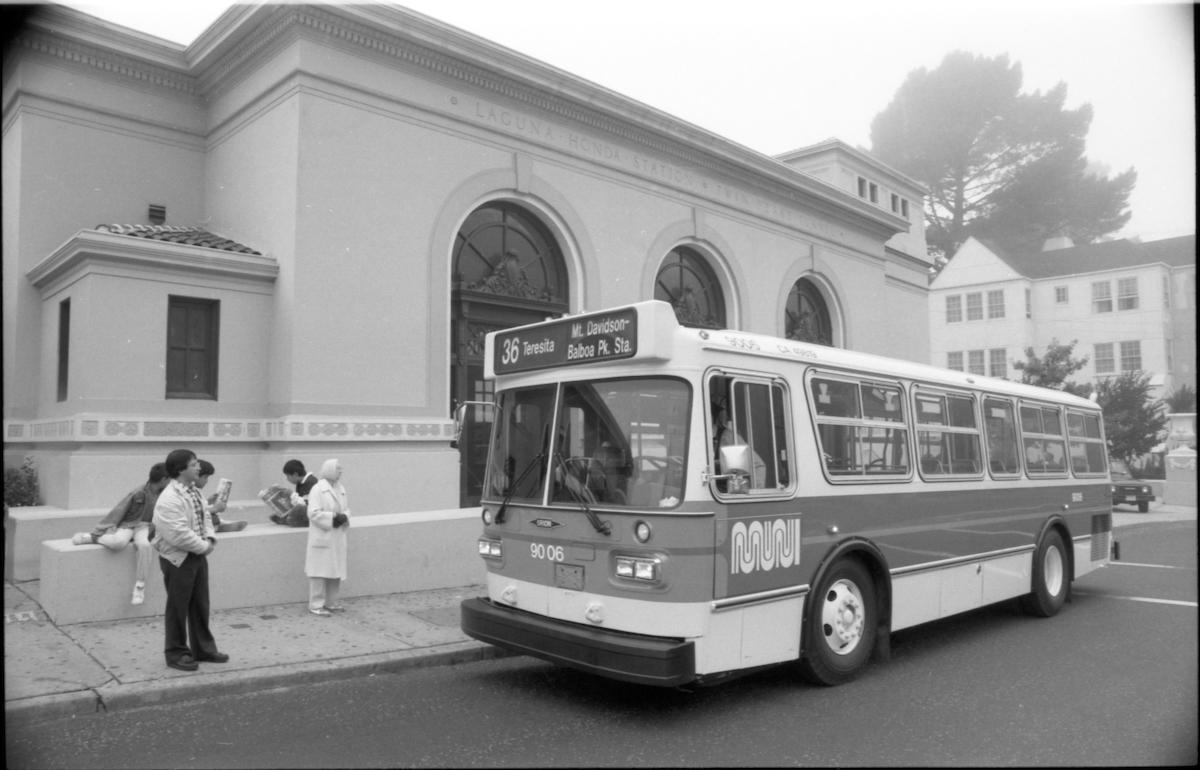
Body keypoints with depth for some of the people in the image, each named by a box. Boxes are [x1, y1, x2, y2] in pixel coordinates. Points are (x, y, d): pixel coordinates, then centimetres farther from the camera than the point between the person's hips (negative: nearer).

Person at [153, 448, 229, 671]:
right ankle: (176, 653, 20)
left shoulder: (194, 492, 7)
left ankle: (203, 648, 29)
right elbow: (179, 535, -27)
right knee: (178, 607, 5)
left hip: (198, 556, 9)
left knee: (200, 604, 16)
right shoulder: (169, 499, -22)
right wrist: (203, 546, -17)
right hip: (178, 559, -9)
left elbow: (204, 517, 15)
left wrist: (210, 539, -2)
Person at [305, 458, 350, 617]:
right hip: (322, 537, -8)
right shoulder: (318, 489, -11)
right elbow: (314, 513, -18)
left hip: (338, 538, 8)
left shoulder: (341, 489, 13)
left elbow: (346, 508, 17)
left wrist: (344, 517, -5)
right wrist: (333, 517, -20)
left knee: (336, 572, 12)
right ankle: (316, 605, 5)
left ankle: (330, 602, 23)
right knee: (320, 573, -3)